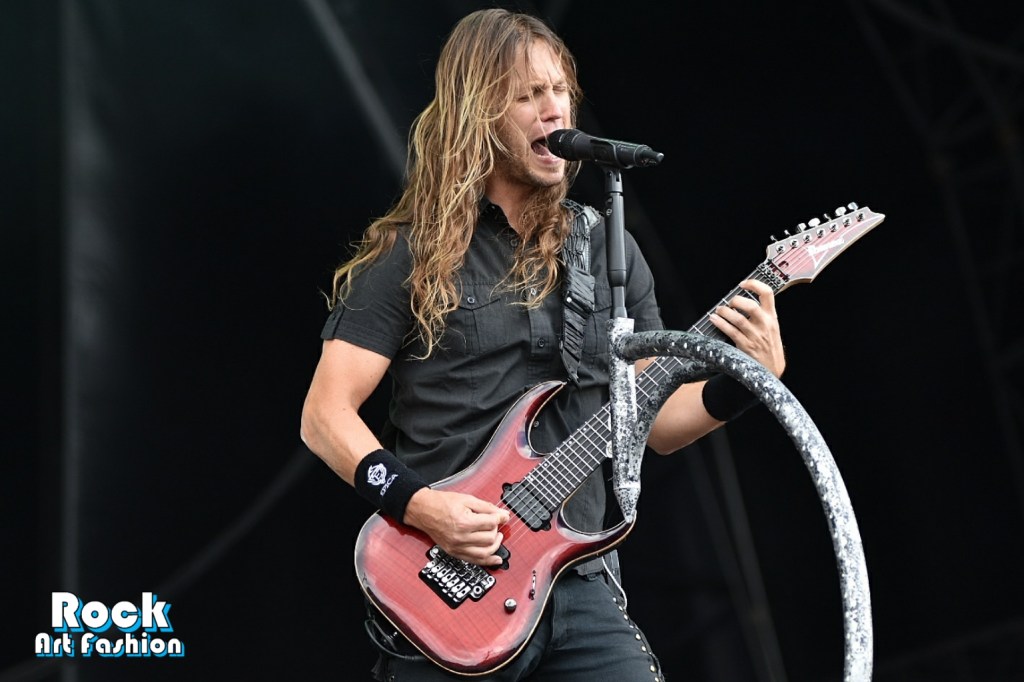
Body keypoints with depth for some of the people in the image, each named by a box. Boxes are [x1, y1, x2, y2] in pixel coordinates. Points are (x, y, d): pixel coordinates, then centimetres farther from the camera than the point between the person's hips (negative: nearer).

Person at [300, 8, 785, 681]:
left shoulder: (609, 252, 11)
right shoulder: (415, 255, -2)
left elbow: (655, 421, 12)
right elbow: (326, 414, -4)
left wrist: (744, 379, -5)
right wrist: (416, 501, -18)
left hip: (579, 583, 3)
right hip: (446, 591, -3)